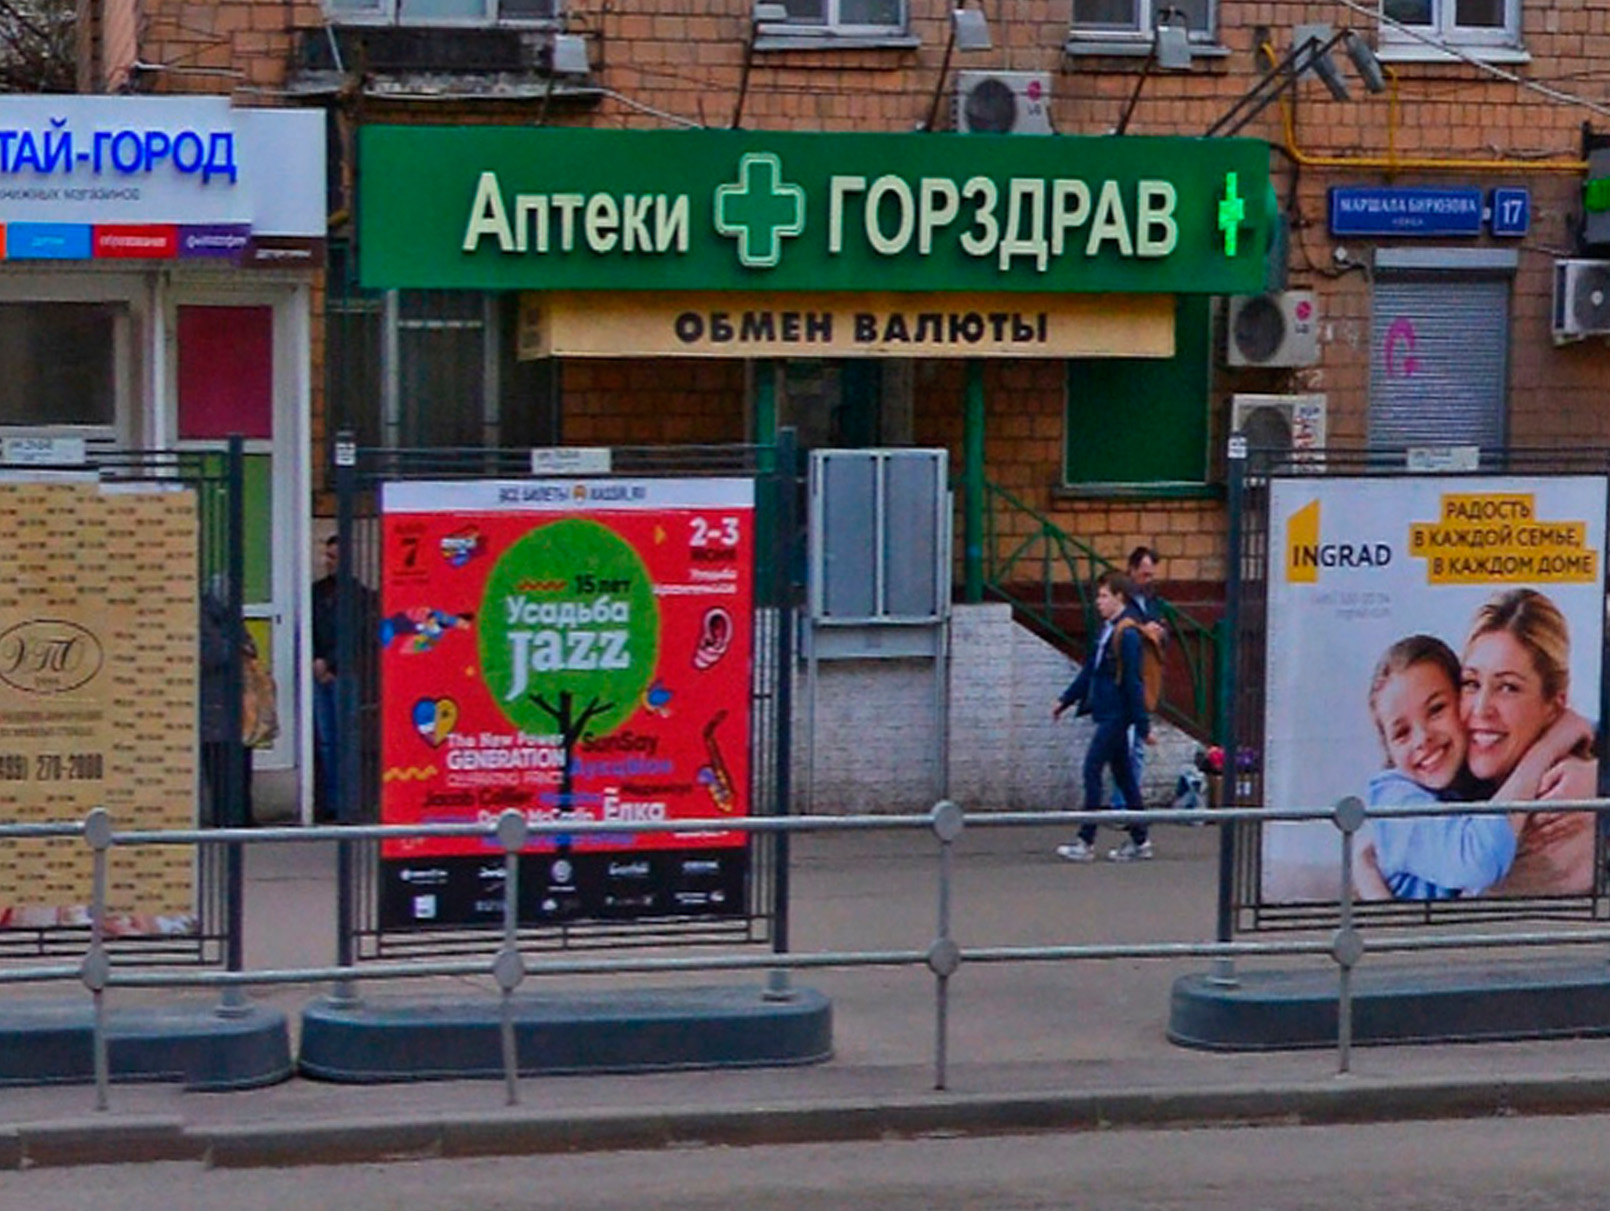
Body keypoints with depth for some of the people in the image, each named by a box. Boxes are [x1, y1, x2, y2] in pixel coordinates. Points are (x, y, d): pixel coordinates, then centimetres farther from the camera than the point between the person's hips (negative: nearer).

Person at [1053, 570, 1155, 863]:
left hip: (1116, 715, -10)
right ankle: (1139, 841, 18)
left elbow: (1132, 682, -17)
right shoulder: (1107, 630, 13)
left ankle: (1086, 842, -8)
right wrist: (1066, 700, 22)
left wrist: (1143, 725, -16)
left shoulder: (1127, 634, -16)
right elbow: (1091, 671, 22)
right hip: (1108, 713, 10)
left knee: (1092, 770, -9)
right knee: (1123, 775, 12)